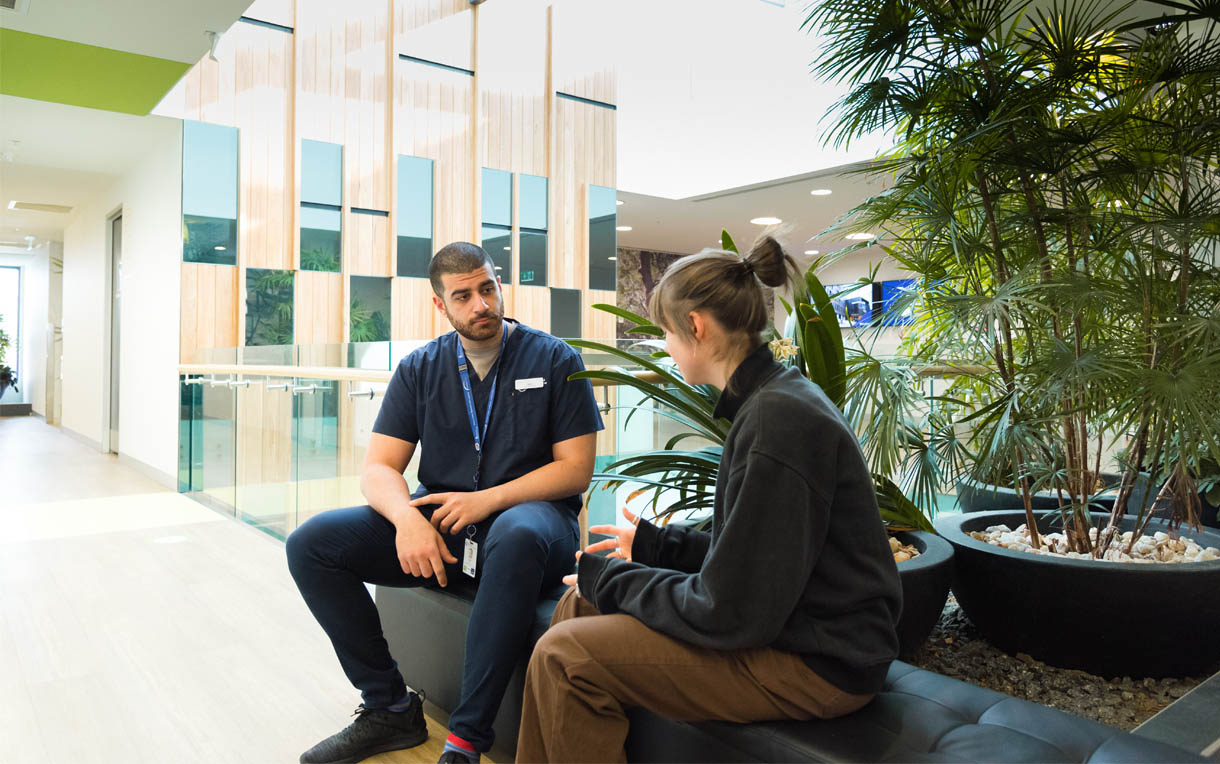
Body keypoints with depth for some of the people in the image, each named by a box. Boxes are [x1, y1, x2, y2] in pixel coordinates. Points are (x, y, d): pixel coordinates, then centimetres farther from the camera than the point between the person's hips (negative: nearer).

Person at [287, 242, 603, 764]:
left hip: (527, 512, -4)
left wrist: (486, 499, -16)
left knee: (518, 535, -40)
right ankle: (390, 708, -3)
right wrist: (407, 517, -21)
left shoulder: (554, 360, 1)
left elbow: (576, 469, -3)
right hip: (438, 522, 4)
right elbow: (378, 469, 3)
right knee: (311, 544, -13)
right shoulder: (420, 369, 9)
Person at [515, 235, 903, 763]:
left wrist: (613, 579, -9)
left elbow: (728, 612, -23)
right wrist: (653, 543, 14)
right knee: (580, 604, 9)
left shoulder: (778, 418, -24)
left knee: (565, 656, -15)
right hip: (784, 624, 10)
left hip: (816, 662, -10)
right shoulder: (777, 400, 8)